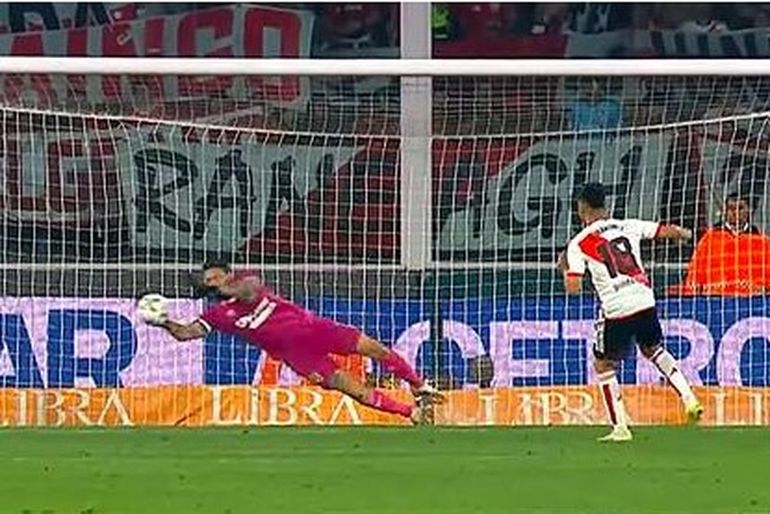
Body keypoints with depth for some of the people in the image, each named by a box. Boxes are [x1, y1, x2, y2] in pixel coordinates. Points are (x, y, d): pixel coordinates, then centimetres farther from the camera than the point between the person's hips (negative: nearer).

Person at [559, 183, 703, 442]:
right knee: (654, 350, 28)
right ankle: (688, 398, 14)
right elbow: (667, 231, 14)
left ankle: (620, 427, 10)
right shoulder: (628, 226, 8)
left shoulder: (578, 244, -2)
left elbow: (573, 288, -8)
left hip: (616, 309, -4)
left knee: (603, 365, 14)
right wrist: (684, 233, 37)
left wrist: (565, 267, 14)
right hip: (645, 301, 4)